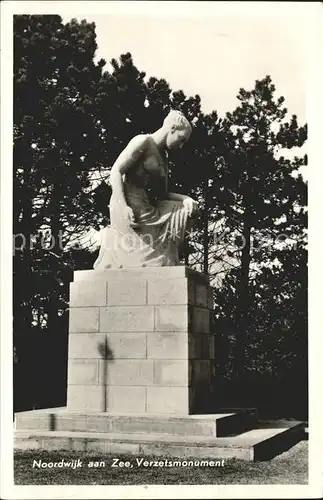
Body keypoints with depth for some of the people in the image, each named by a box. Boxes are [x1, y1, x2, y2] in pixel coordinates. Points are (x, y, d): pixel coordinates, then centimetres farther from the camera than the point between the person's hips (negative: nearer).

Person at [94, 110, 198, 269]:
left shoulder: (162, 156, 21)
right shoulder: (143, 142, -5)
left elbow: (162, 194, 18)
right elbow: (116, 172, -14)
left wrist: (185, 199, -2)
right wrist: (124, 207, -25)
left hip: (149, 211, 9)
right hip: (129, 211, -9)